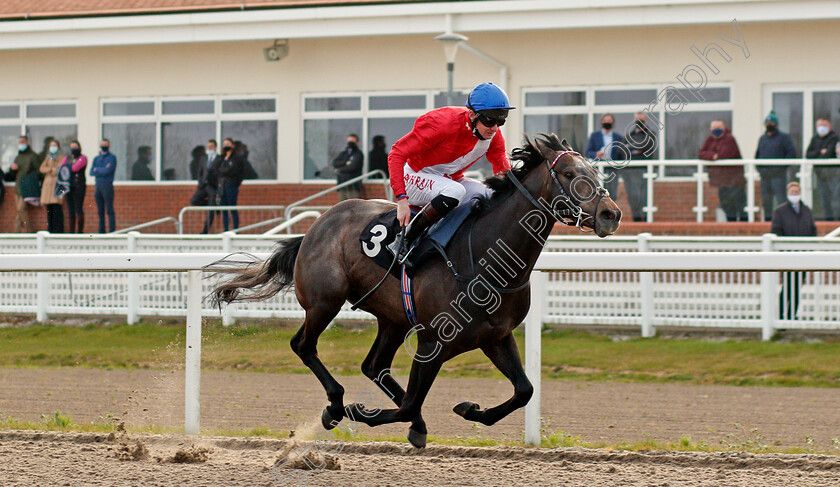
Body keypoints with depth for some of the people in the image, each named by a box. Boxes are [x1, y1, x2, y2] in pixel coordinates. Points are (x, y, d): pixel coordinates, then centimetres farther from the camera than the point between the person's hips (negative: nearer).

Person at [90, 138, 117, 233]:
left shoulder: (112, 158, 2)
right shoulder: (96, 159, 18)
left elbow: (108, 171, -12)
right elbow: (91, 173, 6)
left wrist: (97, 169, 0)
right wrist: (103, 170, -6)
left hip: (107, 186, -5)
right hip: (98, 186, 5)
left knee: (109, 210, -8)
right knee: (100, 211, 7)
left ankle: (112, 231, -9)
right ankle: (101, 231, 10)